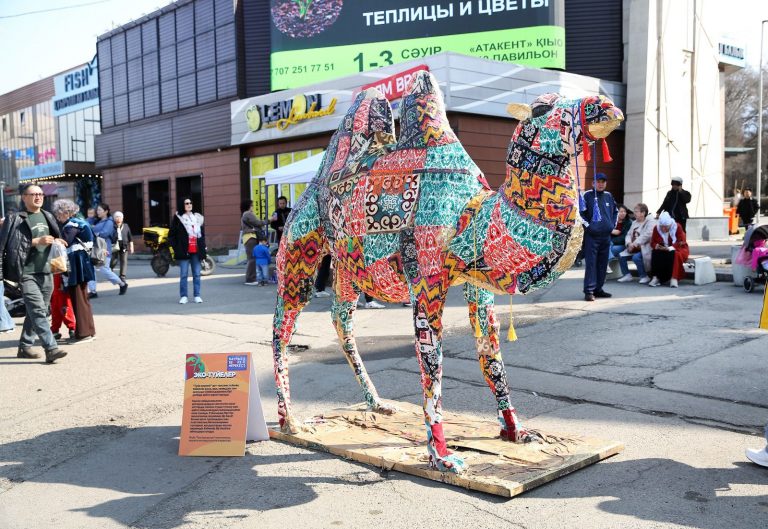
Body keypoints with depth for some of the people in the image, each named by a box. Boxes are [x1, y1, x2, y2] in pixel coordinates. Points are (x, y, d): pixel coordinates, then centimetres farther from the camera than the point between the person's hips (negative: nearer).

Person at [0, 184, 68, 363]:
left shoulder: (48, 217, 16)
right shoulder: (15, 219, -1)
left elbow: (56, 238, 30)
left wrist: (57, 241, 8)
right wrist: (37, 241, -17)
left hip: (46, 272, 6)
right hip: (27, 273, -6)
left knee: (36, 312, 12)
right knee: (38, 311, -13)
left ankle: (24, 347, 24)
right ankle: (51, 349, -18)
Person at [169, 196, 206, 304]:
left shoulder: (198, 218, 13)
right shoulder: (178, 218, 0)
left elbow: (202, 234, 16)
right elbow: (171, 235, -1)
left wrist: (202, 248, 7)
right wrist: (176, 249, -8)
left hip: (196, 251, 4)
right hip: (184, 252, -4)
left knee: (197, 274, 6)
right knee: (184, 275, 0)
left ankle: (197, 296, 12)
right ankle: (183, 296, 7)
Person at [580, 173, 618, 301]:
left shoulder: (608, 196, 12)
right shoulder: (588, 195, -4)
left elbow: (615, 211, 27)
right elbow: (580, 212, -8)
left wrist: (613, 224, 15)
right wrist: (587, 225, -13)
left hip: (606, 236, 6)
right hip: (592, 235, -6)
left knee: (602, 263, 9)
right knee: (591, 263, -7)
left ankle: (598, 288, 18)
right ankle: (589, 291, -5)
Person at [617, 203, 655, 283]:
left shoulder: (650, 222, -5)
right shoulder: (634, 222, 19)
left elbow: (647, 235, -21)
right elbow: (629, 234, 14)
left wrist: (635, 243, -25)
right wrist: (629, 243, -8)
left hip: (644, 249, -7)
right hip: (633, 248, 7)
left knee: (636, 257, -31)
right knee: (621, 256, -12)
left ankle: (644, 276, -12)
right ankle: (627, 275, 2)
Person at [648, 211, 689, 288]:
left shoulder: (677, 227, -13)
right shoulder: (657, 228, -4)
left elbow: (681, 243, -16)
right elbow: (653, 242, -1)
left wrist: (670, 248, -32)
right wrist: (657, 246, -26)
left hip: (677, 250, -3)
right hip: (663, 250, 3)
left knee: (675, 255, -37)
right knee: (655, 254, -29)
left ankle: (674, 278, -35)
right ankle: (656, 277, -27)